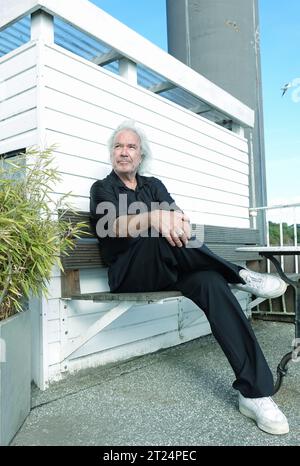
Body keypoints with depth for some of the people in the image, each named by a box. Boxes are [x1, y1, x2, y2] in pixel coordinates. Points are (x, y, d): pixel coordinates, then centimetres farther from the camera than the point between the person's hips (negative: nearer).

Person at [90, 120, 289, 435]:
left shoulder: (153, 185, 21)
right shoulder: (102, 188, 9)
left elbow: (179, 218, 3)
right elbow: (116, 227, -13)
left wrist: (178, 221, -25)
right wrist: (154, 217, -34)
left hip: (166, 271, 3)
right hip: (129, 274, -3)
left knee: (211, 281, -28)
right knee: (159, 235, -35)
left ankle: (255, 392, -29)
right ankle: (238, 275, -19)